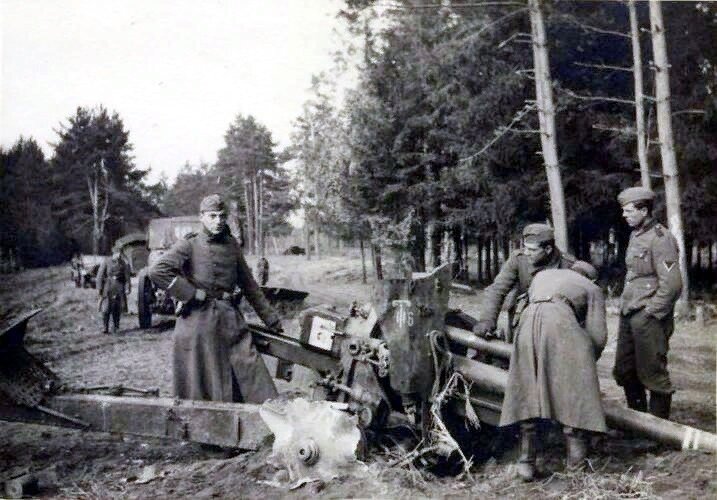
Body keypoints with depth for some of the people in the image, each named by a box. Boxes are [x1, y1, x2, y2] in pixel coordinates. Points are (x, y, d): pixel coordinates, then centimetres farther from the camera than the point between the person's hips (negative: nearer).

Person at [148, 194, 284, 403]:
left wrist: (271, 318, 19)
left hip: (231, 320, 4)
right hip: (198, 321, -4)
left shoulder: (232, 245, 14)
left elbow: (249, 284, 20)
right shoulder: (189, 245, -2)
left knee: (252, 370, -2)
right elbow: (157, 271, -15)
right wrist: (193, 294, -15)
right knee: (201, 386, 4)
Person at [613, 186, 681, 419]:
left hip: (649, 317, -9)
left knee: (652, 372, 1)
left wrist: (651, 313, -15)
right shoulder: (635, 235, 13)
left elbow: (672, 284, -19)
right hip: (629, 314, 9)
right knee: (624, 370, 15)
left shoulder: (660, 238, -15)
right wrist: (626, 308, 14)